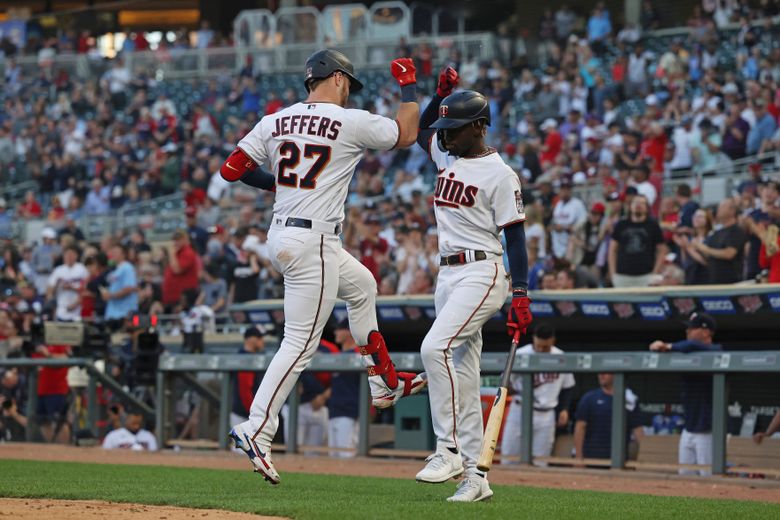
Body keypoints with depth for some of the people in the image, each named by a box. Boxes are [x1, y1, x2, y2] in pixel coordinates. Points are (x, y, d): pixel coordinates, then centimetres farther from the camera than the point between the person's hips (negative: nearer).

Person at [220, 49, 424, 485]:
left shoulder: (275, 122, 7)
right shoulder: (350, 122, -8)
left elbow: (232, 170, 6)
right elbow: (408, 134, 5)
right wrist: (409, 85, 18)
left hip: (280, 237, 8)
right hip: (314, 243, -8)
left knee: (362, 286, 30)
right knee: (301, 343, -6)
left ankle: (385, 383, 38)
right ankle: (257, 431, -12)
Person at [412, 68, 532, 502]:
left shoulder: (499, 174, -10)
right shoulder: (448, 156, 12)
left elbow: (515, 236, -11)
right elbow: (421, 129, 31)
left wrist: (521, 295, -16)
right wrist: (441, 92, 13)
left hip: (482, 274, -8)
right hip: (448, 274, 8)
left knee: (436, 348, -25)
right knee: (462, 373, 6)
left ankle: (449, 450, -21)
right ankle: (475, 477, 8)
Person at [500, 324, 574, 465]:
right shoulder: (520, 354, -7)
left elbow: (567, 387, 14)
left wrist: (564, 409, 1)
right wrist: (510, 389, -25)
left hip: (546, 416, 2)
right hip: (520, 411, -2)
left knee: (540, 462, 2)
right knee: (508, 459, -3)